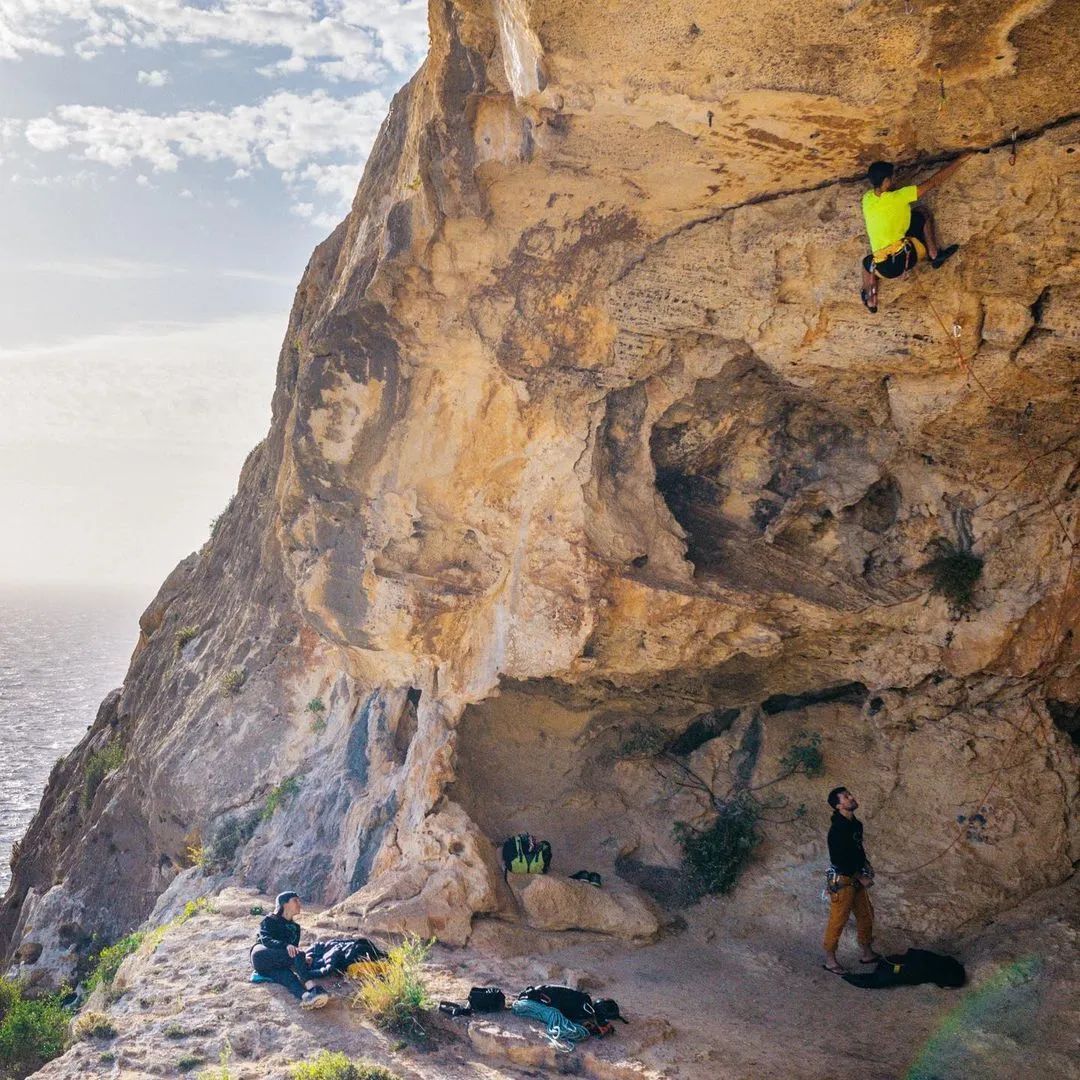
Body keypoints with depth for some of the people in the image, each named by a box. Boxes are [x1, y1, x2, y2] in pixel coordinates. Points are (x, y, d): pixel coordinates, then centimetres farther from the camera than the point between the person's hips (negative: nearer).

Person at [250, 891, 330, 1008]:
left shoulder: (295, 927, 24)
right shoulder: (269, 920, 8)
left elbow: (294, 947, 14)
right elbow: (266, 940, -11)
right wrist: (286, 946, -30)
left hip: (276, 963, 3)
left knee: (285, 973, -35)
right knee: (295, 955, -30)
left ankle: (306, 996, -68)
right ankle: (312, 988, -52)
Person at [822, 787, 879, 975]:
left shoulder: (856, 824, 5)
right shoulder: (837, 829, -23)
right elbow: (839, 860, -23)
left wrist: (866, 864, 5)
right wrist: (860, 877, -17)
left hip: (857, 879, 9)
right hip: (842, 880, -9)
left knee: (866, 915, 18)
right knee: (838, 920, -1)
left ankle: (866, 953, 33)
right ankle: (830, 960, 10)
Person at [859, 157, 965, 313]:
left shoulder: (867, 199, 1)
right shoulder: (898, 197, -11)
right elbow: (933, 182, -5)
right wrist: (959, 161, 4)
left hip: (885, 269, 4)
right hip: (906, 256, -4)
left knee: (868, 262, 40)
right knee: (924, 215, 12)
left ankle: (870, 301, 32)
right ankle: (934, 255, 15)